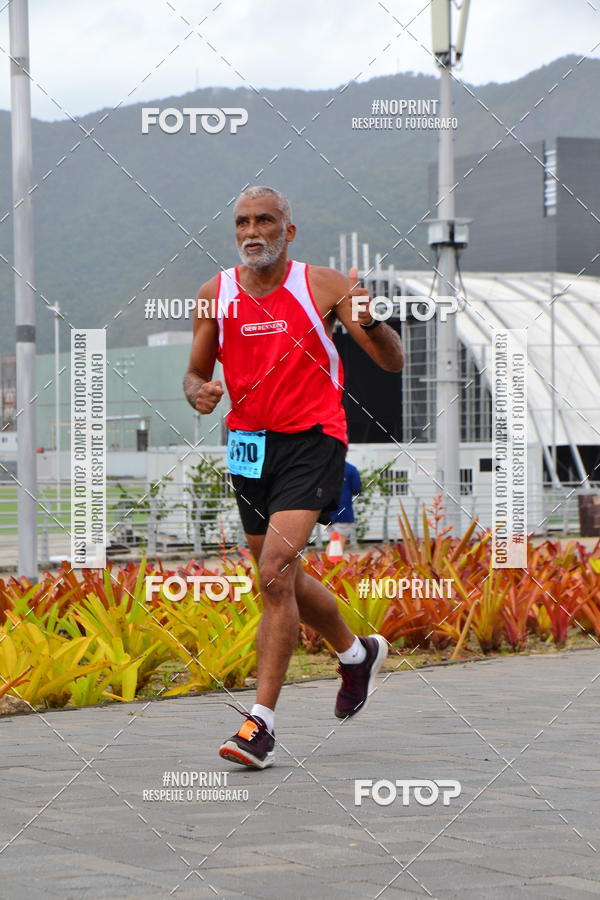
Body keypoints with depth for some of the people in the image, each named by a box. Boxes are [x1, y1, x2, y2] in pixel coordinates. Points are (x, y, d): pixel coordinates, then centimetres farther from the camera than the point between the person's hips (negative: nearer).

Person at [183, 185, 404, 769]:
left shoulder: (324, 285, -5)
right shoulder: (216, 294, 4)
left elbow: (392, 362, -5)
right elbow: (195, 373, 14)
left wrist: (369, 323, -26)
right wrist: (199, 392, -10)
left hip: (312, 441, -5)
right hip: (248, 444, 5)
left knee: (276, 571, -20)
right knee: (283, 580, 17)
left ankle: (262, 721, -18)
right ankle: (357, 653, 46)